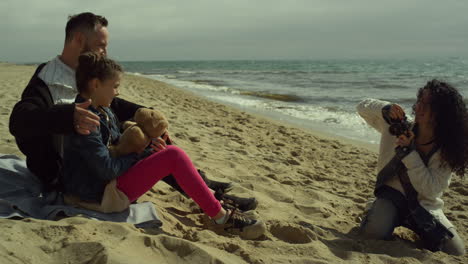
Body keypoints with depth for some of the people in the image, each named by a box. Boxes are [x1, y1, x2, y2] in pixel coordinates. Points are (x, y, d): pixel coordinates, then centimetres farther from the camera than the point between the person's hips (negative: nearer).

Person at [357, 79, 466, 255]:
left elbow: (430, 189, -22)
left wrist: (408, 151, -29)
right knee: (373, 234, -30)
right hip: (393, 195, -1)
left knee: (456, 253, -13)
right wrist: (385, 109, -25)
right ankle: (375, 215, 8)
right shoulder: (399, 127, -9)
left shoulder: (447, 149, -14)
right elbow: (363, 107, -2)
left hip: (426, 205, 1)